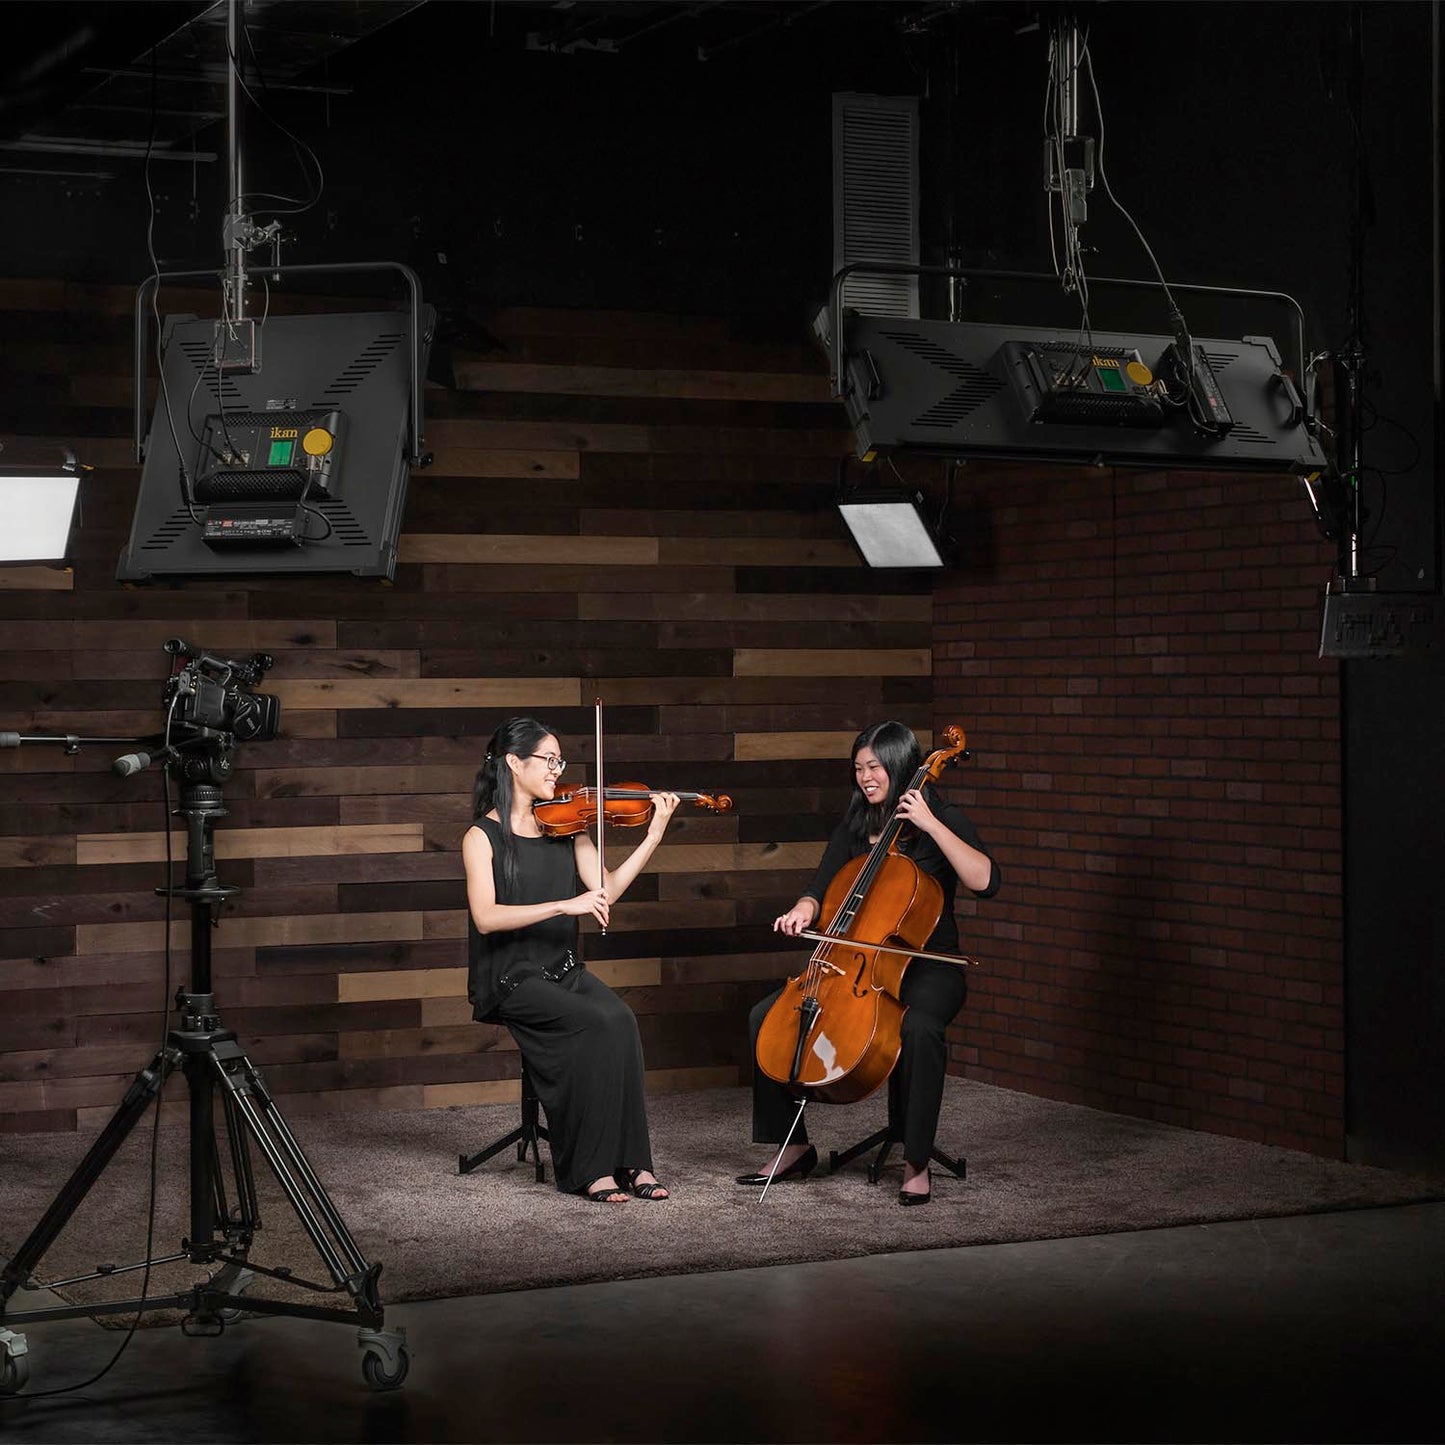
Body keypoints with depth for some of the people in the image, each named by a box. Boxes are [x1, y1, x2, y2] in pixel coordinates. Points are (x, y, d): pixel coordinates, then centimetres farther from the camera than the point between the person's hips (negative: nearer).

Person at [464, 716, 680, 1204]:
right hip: (510, 979, -4)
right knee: (598, 1022, -28)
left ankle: (629, 1160, -22)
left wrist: (655, 834, -8)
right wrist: (565, 905, -26)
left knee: (621, 1020, -26)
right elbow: (485, 917, -18)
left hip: (564, 971, 5)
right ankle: (591, 1168, -20)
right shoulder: (483, 836, -3)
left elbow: (605, 890, 0)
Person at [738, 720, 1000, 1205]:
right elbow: (822, 887, 9)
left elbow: (986, 882, -19)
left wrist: (931, 825, -21)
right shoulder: (853, 828, 13)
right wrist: (804, 909, -14)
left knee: (918, 1027, -40)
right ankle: (793, 1145, 0)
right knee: (766, 1016, -11)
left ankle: (917, 1162, -26)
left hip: (927, 967, -6)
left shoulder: (944, 820, -4)